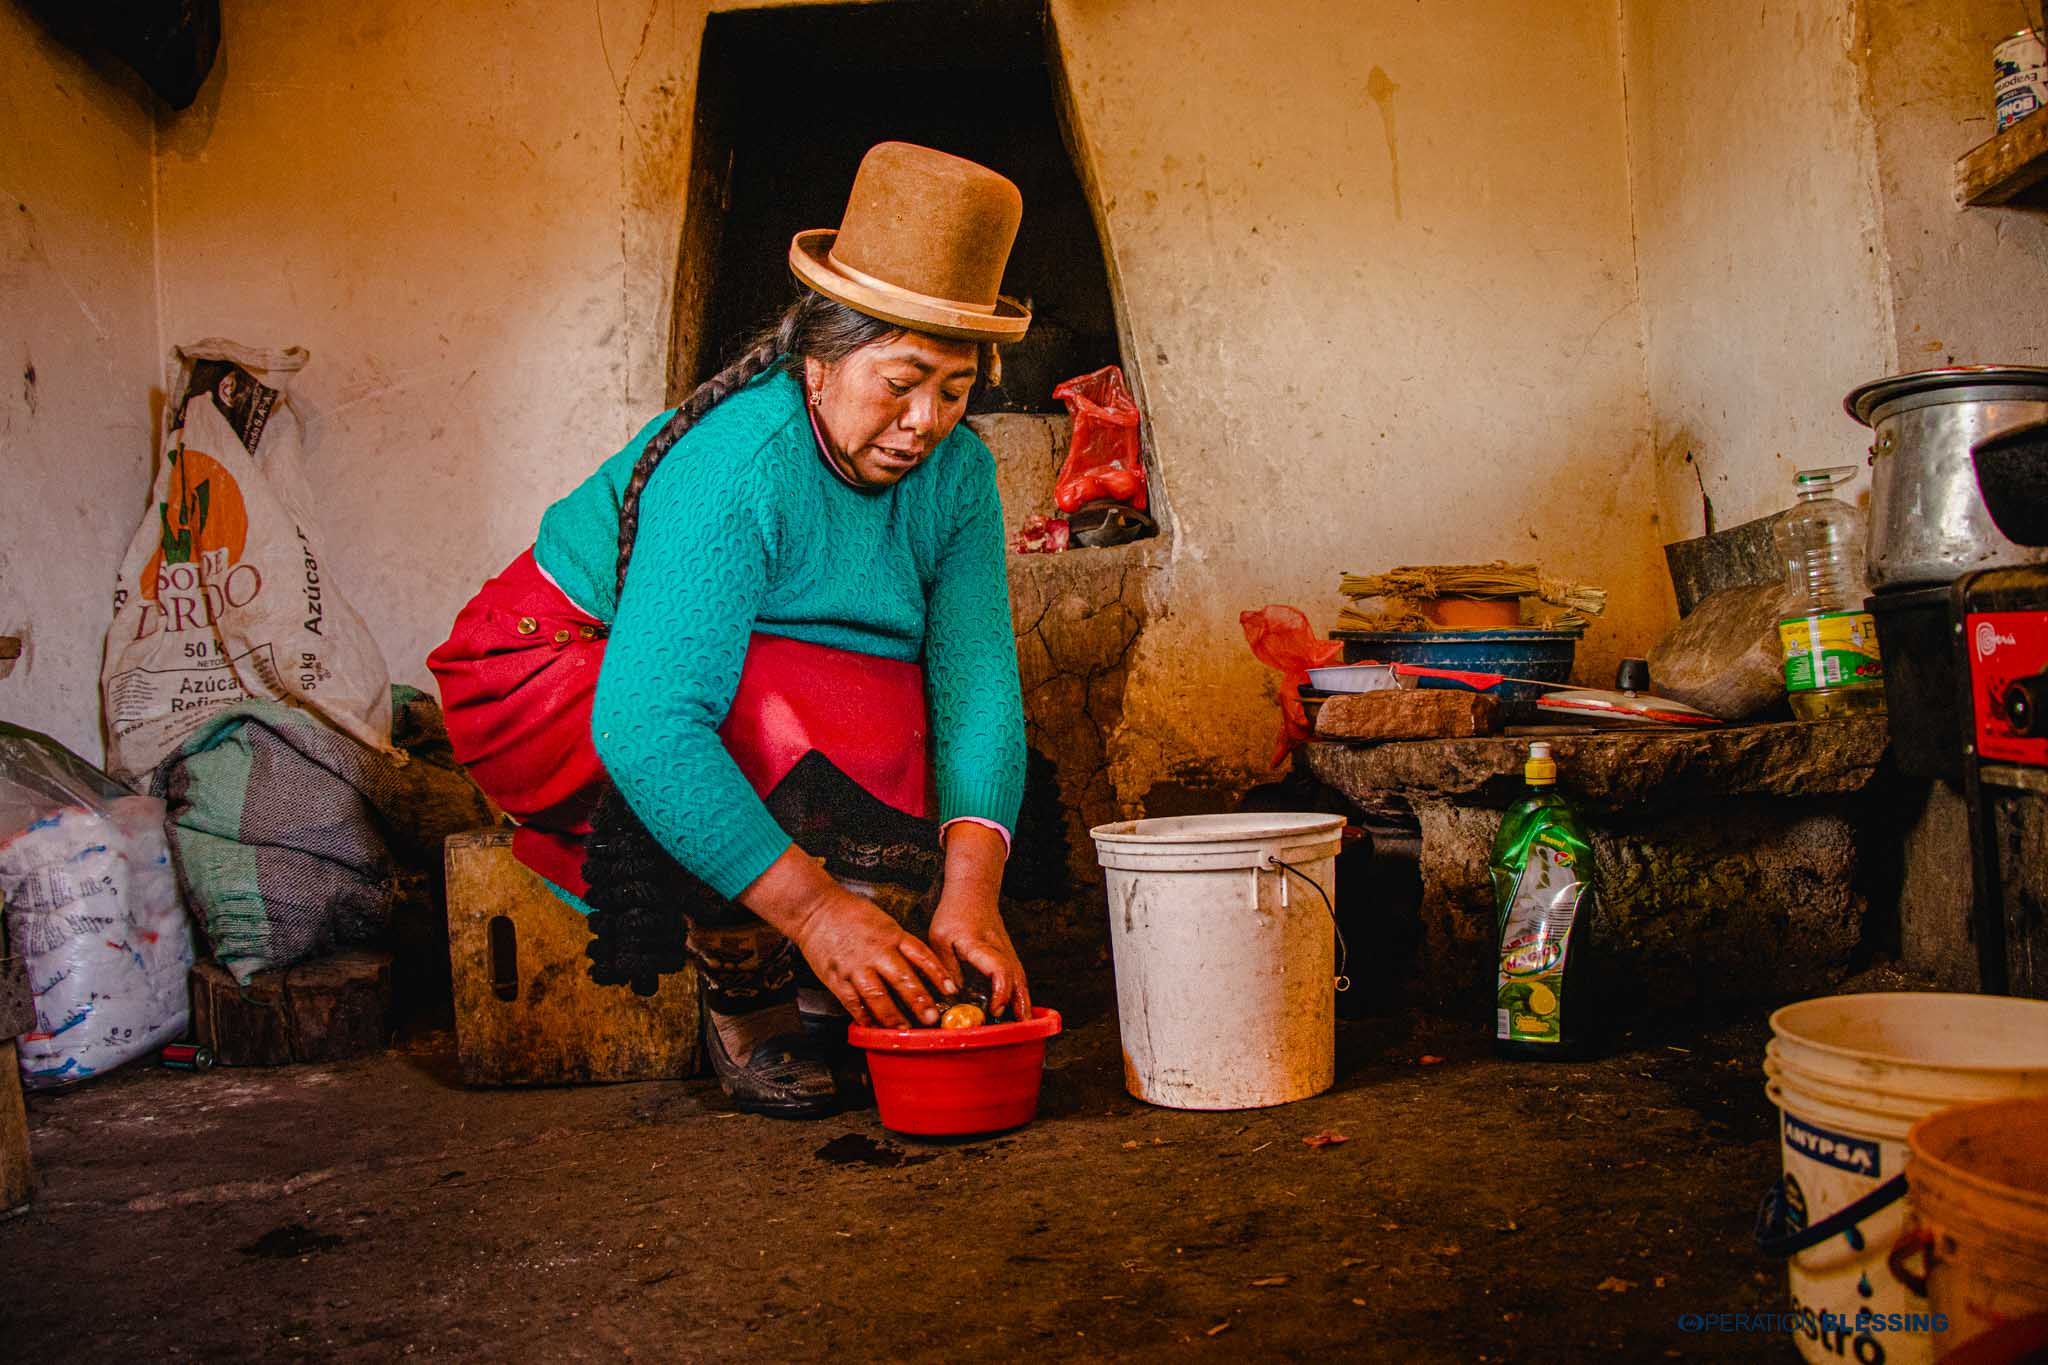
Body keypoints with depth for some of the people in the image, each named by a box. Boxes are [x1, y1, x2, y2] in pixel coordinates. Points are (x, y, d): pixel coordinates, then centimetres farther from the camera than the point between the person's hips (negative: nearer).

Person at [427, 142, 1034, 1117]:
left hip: (778, 686, 6)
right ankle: (745, 1006, -10)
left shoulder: (955, 472, -11)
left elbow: (979, 684, -20)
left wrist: (970, 891, -34)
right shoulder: (735, 469, -32)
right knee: (781, 740, -34)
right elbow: (647, 726, -40)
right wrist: (811, 908, -45)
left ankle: (824, 998, 0)